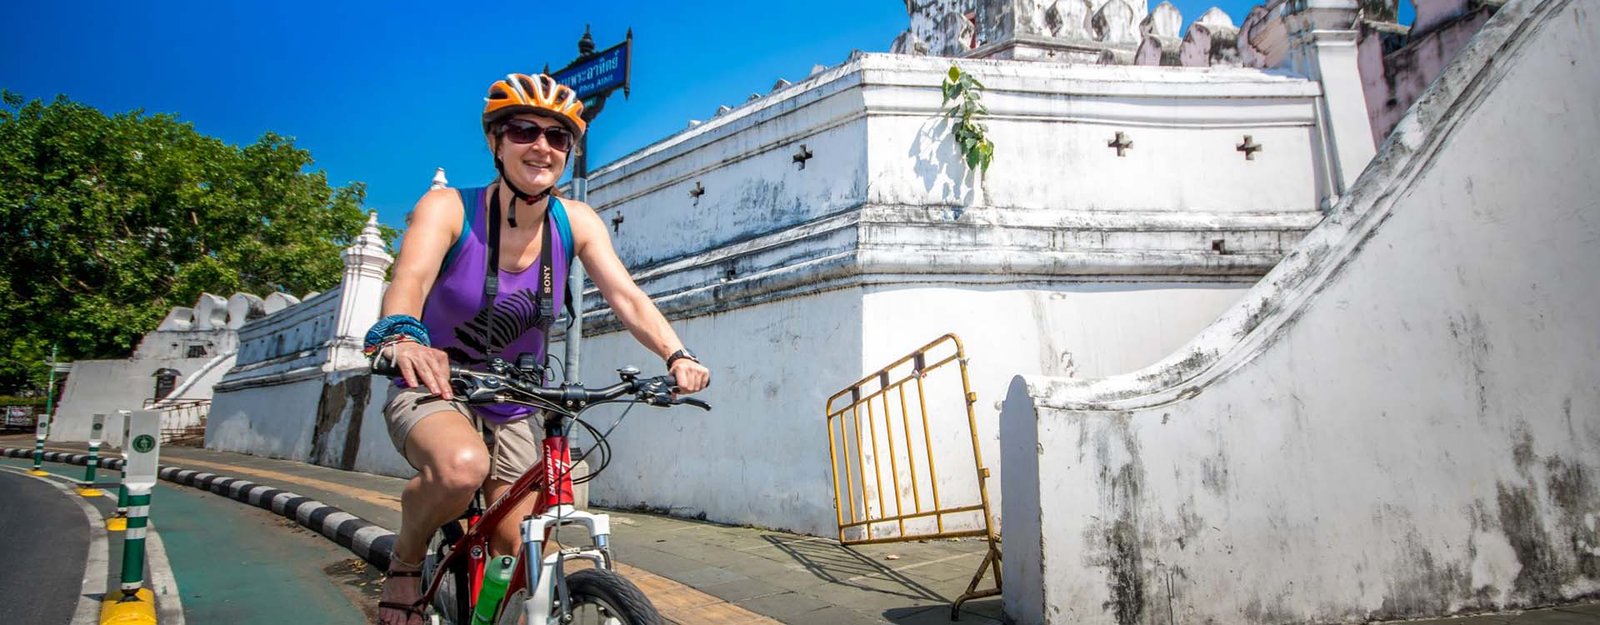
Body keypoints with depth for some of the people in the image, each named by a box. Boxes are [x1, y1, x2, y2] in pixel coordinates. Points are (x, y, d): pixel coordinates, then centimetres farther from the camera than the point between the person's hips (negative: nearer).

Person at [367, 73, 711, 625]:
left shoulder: (575, 222, -8)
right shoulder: (449, 207, -16)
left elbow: (626, 297, -18)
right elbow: (410, 279, -34)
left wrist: (677, 356, -35)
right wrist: (401, 336, -57)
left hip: (515, 411, 4)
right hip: (433, 392, -3)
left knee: (512, 557, 5)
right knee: (461, 466, -36)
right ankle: (404, 563, -4)